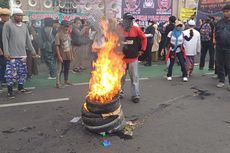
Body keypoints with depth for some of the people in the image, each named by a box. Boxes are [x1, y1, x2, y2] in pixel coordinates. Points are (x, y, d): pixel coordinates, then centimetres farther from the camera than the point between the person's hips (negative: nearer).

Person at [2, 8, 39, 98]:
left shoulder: (24, 26, 15)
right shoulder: (8, 24, -3)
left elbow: (28, 40, 17)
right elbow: (5, 39, -8)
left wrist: (33, 51, 16)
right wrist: (6, 52, -16)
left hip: (22, 54, 6)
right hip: (12, 55, -6)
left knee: (23, 72, 11)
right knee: (11, 73, -5)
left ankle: (20, 88, 25)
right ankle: (10, 91, 6)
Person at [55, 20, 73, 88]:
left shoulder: (68, 34, 12)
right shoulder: (58, 35, -10)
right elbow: (57, 46, -14)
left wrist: (71, 55, 14)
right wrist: (59, 56, -19)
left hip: (68, 56, 7)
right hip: (62, 56, -7)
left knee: (67, 69, 15)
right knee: (59, 70, -2)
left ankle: (66, 80, 30)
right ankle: (58, 83, 3)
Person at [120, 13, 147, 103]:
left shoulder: (136, 29, -2)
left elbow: (144, 38, 10)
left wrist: (142, 50, 7)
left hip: (133, 58, 0)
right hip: (122, 58, 1)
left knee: (134, 77, 2)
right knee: (121, 77, 13)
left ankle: (136, 95, 10)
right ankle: (120, 93, 29)